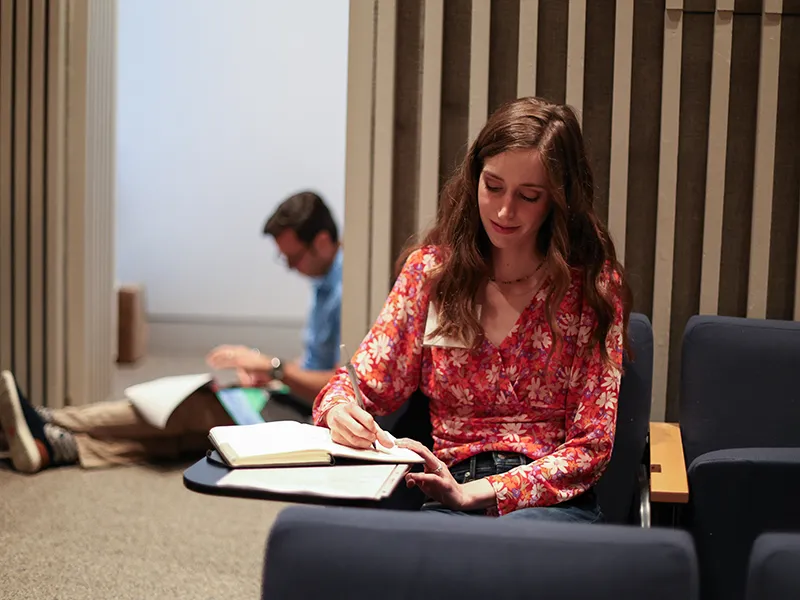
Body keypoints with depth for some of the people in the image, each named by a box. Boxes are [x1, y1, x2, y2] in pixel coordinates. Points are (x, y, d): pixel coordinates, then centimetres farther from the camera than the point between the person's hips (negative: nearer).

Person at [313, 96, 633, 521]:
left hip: (551, 500, -2)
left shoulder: (594, 285, 2)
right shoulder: (431, 268, 10)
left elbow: (590, 446, -1)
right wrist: (339, 411, -13)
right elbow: (365, 383, 13)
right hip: (449, 497, 2)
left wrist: (474, 492, -14)